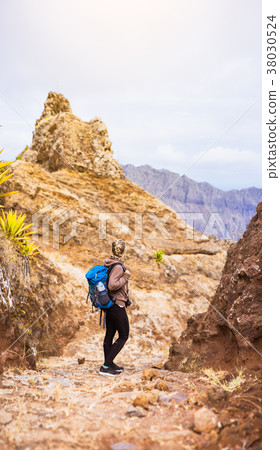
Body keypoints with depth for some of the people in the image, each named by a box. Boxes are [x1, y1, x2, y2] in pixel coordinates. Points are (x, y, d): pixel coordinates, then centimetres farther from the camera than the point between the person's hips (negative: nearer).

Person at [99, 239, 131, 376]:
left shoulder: (108, 264, 5)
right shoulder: (118, 267, -21)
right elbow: (112, 286, -28)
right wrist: (125, 277, -19)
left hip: (109, 304, 9)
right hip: (117, 305, -9)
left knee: (109, 334, 15)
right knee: (123, 336, 1)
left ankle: (109, 364, 26)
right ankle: (105, 366, -2)